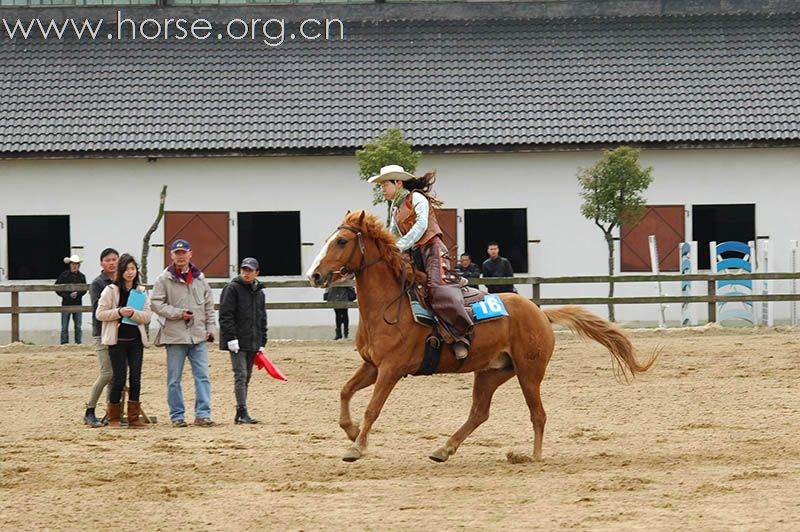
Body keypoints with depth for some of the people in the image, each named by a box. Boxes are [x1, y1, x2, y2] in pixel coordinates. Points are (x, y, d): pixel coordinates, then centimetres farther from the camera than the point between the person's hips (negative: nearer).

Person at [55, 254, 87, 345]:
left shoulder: (81, 277, 5)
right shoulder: (63, 275, -2)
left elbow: (84, 290, 7)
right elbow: (57, 288, -1)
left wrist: (77, 293, -13)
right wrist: (67, 295, -11)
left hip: (77, 304, 2)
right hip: (66, 304, -2)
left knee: (78, 327, 5)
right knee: (64, 327, 0)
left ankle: (78, 343, 10)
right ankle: (64, 343, 4)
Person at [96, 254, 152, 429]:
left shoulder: (141, 292, 8)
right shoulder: (111, 290, -1)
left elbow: (147, 316, 2)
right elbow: (100, 313, -4)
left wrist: (133, 313, -16)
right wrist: (119, 312, -17)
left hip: (136, 340, 3)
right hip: (118, 340, -3)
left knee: (136, 379, 1)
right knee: (119, 379, -4)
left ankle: (133, 417, 7)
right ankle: (114, 417, 10)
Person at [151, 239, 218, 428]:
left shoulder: (200, 278, 12)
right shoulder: (164, 279, -1)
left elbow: (209, 305, 17)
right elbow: (156, 303, -5)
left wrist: (211, 328, 9)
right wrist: (177, 313, -14)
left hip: (198, 335, 3)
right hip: (175, 336, -3)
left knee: (202, 376, -3)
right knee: (174, 379, 3)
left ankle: (202, 414, -2)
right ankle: (177, 415, 10)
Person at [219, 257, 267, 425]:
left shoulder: (259, 292, 15)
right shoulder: (232, 289, -5)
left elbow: (262, 319, 20)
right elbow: (225, 315, -11)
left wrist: (262, 343, 14)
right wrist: (231, 338, -18)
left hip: (253, 342, 7)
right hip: (237, 342, -7)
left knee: (247, 377, 9)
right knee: (241, 375, -12)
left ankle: (241, 415, 13)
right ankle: (242, 412, -15)